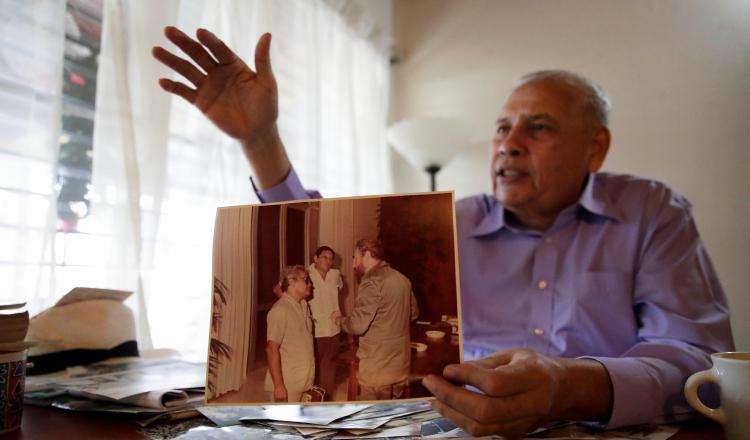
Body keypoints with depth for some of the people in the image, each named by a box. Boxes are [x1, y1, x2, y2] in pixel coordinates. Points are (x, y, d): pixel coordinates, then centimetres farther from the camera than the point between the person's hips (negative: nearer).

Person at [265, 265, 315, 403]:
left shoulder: (303, 306, 7)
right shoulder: (280, 310, -18)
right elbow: (271, 348, -21)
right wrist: (278, 385, -22)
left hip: (303, 380, 8)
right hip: (287, 383, -8)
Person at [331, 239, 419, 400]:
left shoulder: (372, 282, -18)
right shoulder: (402, 279, 7)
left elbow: (357, 325, -21)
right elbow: (413, 313, 19)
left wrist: (338, 318, -2)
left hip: (377, 367, -7)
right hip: (400, 364, 7)